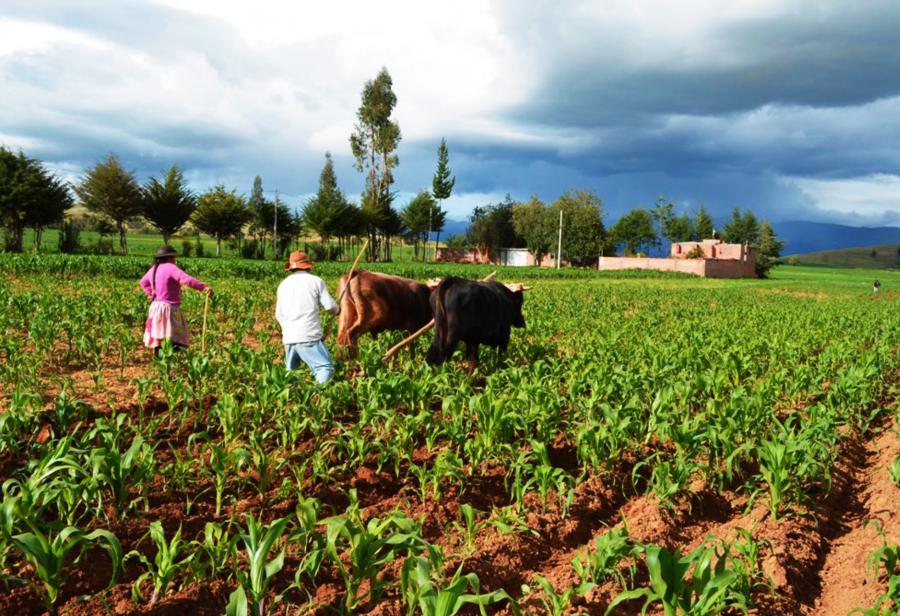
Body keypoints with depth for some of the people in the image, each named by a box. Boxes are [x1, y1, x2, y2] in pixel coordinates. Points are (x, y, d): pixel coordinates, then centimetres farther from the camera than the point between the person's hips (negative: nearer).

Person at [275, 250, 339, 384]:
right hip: (309, 336, -5)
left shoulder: (283, 284, 14)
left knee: (290, 372, 20)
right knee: (325, 368, -10)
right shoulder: (316, 281, 1)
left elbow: (279, 314, 17)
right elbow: (330, 306, -1)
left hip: (288, 337, 5)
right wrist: (337, 310, 21)